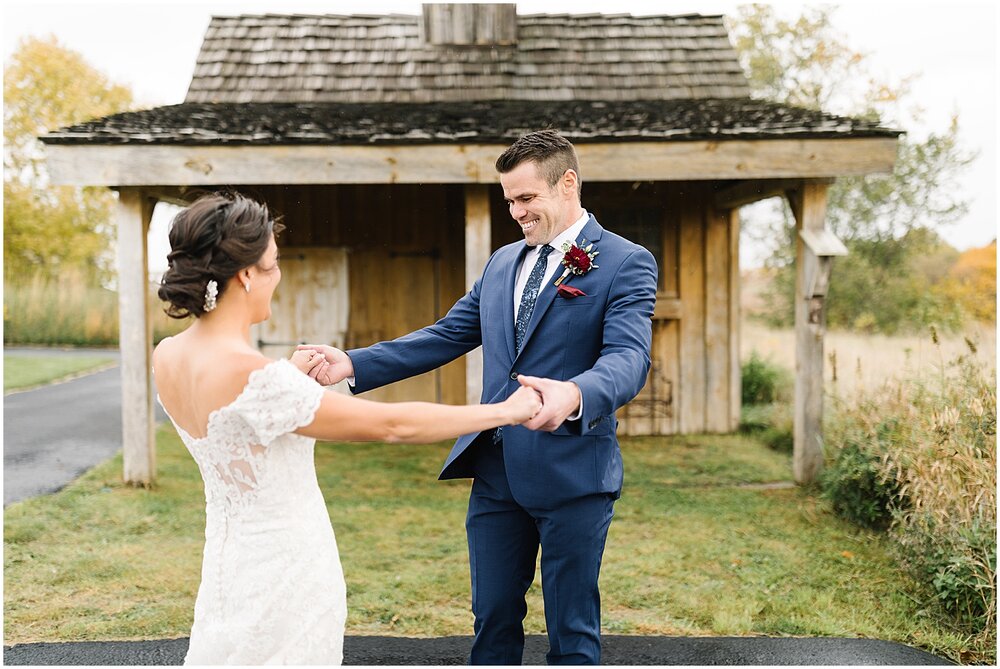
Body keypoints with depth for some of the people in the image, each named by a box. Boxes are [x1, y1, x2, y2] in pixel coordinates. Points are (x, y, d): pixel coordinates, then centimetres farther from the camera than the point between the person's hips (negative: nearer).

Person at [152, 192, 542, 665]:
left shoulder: (167, 358, -3)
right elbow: (393, 425, -23)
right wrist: (504, 411, -13)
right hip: (285, 569, -8)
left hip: (231, 554, 8)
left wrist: (288, 379, 16)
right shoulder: (253, 376, -29)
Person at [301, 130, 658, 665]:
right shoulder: (502, 263, 14)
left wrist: (574, 395, -44)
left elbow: (629, 356, -22)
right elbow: (445, 336, 13)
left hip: (572, 475, -5)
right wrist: (353, 364, 1)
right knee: (493, 620, 15)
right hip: (496, 472, 6)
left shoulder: (626, 263, -7)